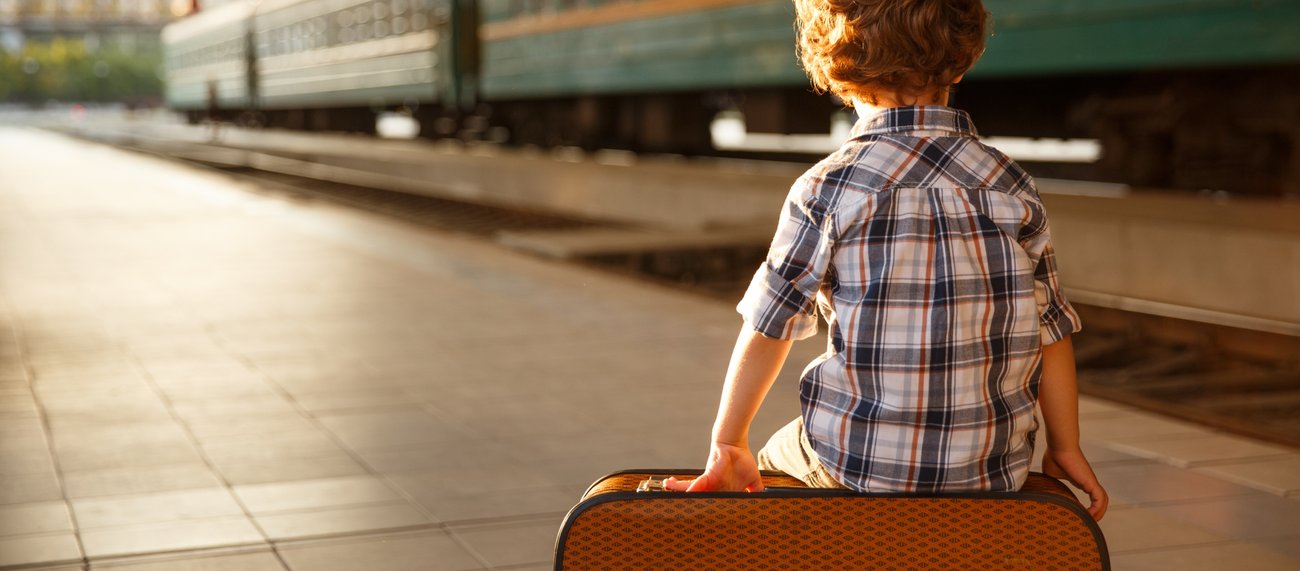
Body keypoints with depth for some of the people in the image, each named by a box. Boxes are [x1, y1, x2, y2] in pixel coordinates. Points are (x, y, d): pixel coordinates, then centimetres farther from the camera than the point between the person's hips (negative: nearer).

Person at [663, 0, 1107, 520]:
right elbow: (1051, 331, 1)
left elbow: (769, 325, -6)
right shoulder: (1011, 186, -3)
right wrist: (1065, 447, 13)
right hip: (993, 469, 3)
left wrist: (727, 442, 5)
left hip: (859, 462, -3)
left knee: (779, 455, 30)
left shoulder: (826, 190, -11)